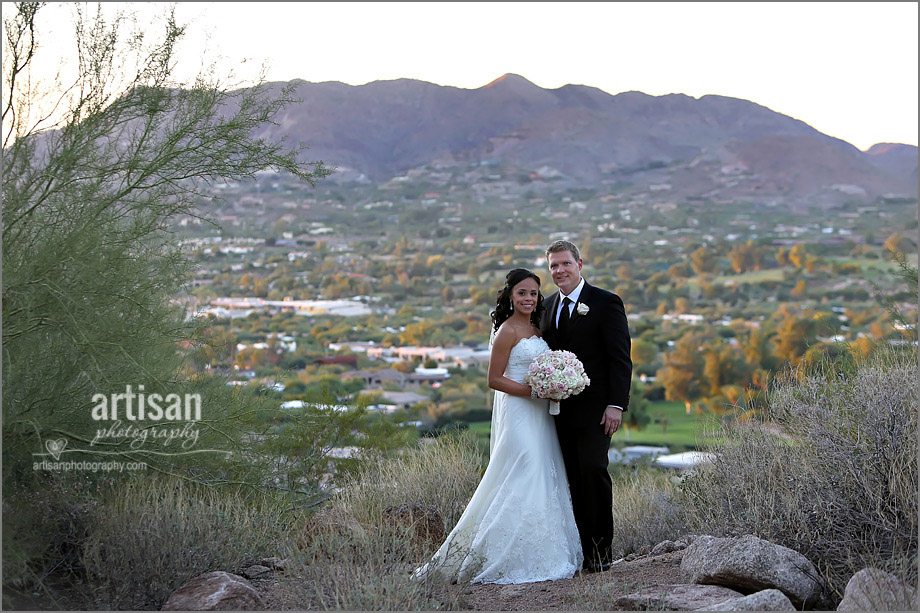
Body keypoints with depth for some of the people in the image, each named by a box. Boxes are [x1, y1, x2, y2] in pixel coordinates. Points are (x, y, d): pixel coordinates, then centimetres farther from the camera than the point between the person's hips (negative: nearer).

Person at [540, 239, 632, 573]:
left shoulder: (606, 303, -3)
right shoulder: (548, 305, 15)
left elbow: (620, 358, -7)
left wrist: (616, 404, -15)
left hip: (594, 407, -5)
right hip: (560, 407, 5)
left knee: (593, 469, -13)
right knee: (573, 478, 4)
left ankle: (601, 549, -3)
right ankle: (583, 550, 8)